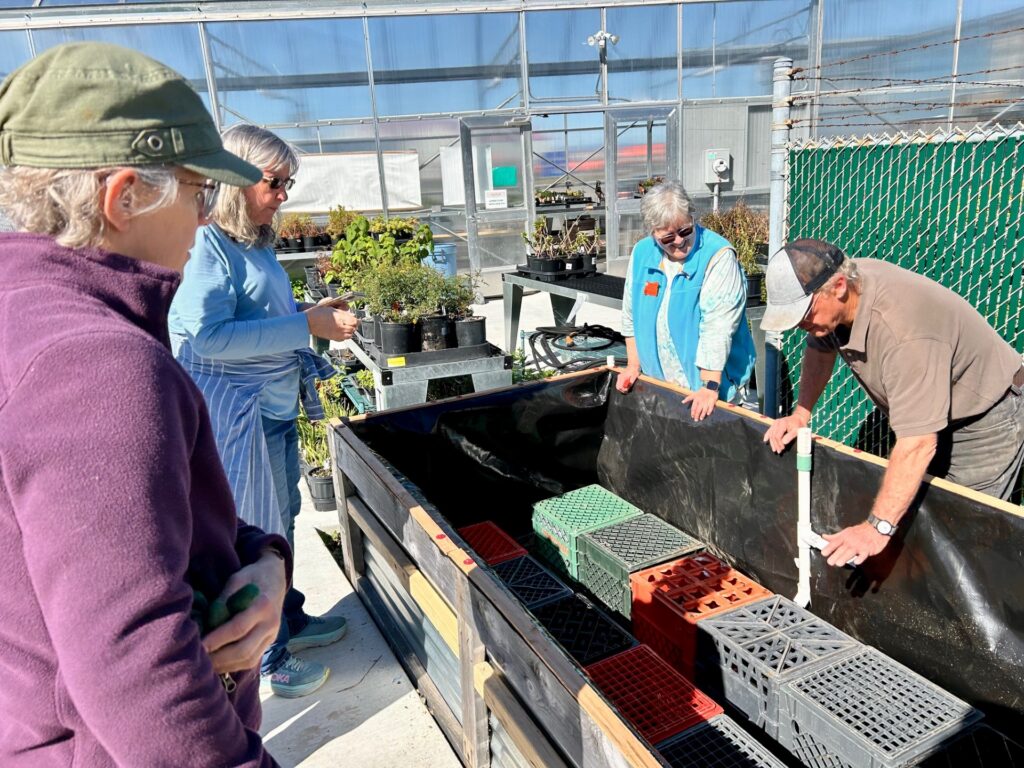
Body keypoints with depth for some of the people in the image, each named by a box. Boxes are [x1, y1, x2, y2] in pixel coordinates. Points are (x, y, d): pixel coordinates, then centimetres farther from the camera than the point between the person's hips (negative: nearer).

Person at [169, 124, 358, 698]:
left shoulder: (257, 243, 11)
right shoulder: (208, 244, -17)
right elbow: (207, 335, -26)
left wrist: (315, 315, 7)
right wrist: (305, 326, -24)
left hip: (276, 408, 9)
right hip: (237, 414, -9)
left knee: (281, 522, 21)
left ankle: (288, 621, 41)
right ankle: (266, 661, 23)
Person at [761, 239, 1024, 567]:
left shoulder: (904, 333, -41)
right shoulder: (829, 294, -16)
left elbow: (918, 444, -42)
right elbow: (820, 350, 7)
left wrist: (878, 527, -45)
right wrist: (800, 414, -1)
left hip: (984, 420, -8)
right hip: (925, 410, 8)